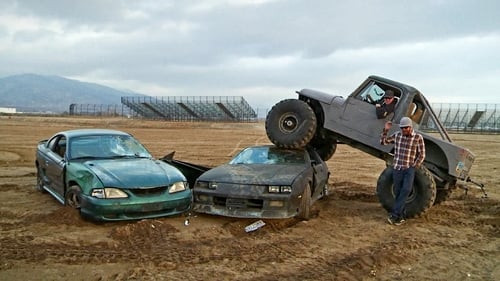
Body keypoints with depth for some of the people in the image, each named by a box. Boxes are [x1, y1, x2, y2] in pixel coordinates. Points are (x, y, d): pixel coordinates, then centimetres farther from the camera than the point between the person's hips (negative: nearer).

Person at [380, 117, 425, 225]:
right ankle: (401, 216, 15)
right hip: (397, 168, 3)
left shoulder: (418, 137, -5)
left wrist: (414, 167, -8)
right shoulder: (397, 135, 4)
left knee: (406, 190, -17)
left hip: (409, 168, -3)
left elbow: (421, 155, -2)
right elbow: (383, 142, 9)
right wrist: (385, 130, -4)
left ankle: (394, 214, -13)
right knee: (397, 192, 4)